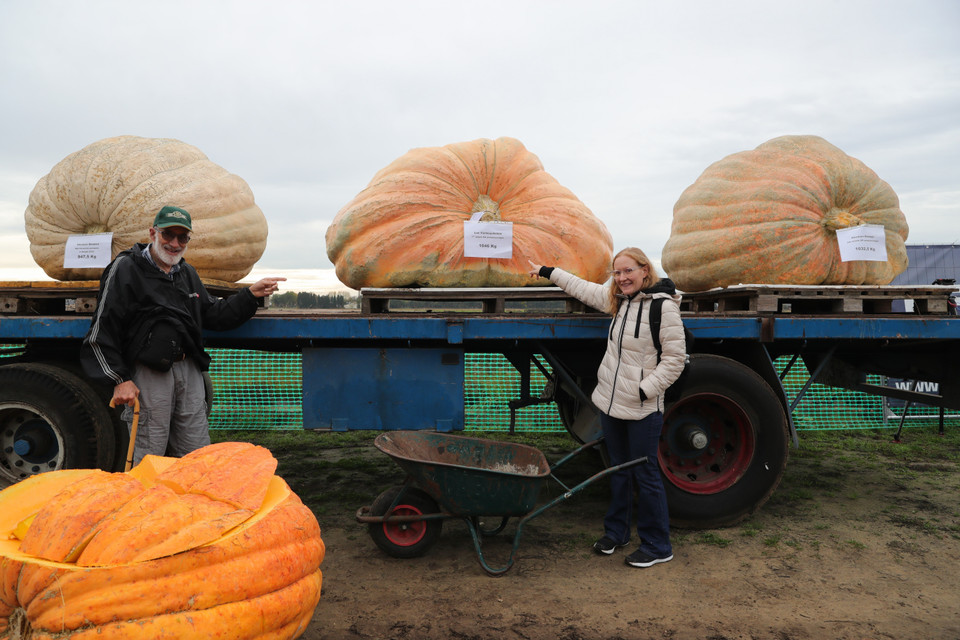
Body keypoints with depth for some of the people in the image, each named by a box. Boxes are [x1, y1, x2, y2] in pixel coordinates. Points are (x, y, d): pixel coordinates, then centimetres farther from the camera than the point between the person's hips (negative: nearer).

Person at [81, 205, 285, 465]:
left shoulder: (187, 273, 19)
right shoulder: (126, 268, -2)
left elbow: (213, 314, 20)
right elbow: (102, 333, -5)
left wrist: (250, 295, 8)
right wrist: (120, 379, -11)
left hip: (189, 371, 6)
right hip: (148, 373, -6)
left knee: (197, 456, 9)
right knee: (149, 458, -1)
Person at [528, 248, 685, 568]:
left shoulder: (664, 306, -15)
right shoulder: (618, 300, 7)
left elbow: (675, 359, -14)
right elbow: (585, 289, 24)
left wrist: (645, 390, -19)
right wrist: (548, 272, 29)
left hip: (643, 409, -7)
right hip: (611, 403, 7)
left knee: (645, 475, 1)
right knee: (618, 469, 18)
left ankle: (657, 547, 16)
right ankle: (616, 532, 33)